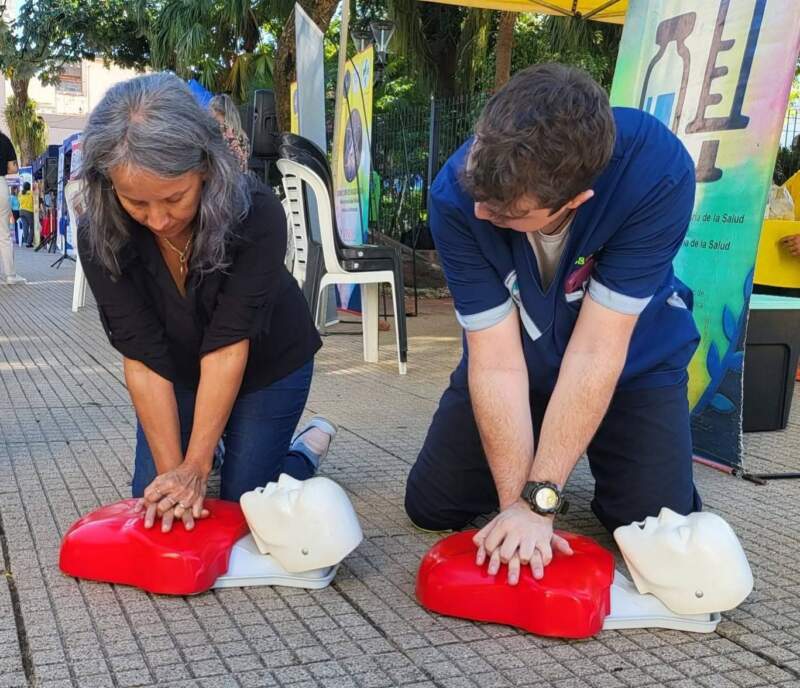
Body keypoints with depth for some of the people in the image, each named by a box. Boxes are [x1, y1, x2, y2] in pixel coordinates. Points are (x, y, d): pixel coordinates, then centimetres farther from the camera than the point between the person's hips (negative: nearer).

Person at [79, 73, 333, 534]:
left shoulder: (257, 214, -34)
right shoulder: (101, 235, -27)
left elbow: (229, 346, -34)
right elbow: (142, 356, -27)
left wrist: (195, 467, -34)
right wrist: (172, 470, -30)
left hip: (268, 363, -2)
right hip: (179, 368, 3)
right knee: (154, 502, 3)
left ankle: (309, 447, 25)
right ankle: (205, 439, 31)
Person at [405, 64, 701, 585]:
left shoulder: (660, 171, -37)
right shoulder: (456, 195, -31)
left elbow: (595, 352, -34)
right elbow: (496, 361, -28)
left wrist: (538, 500, -31)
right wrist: (516, 501, -30)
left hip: (632, 360, -1)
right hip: (521, 360, 2)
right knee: (432, 506, 2)